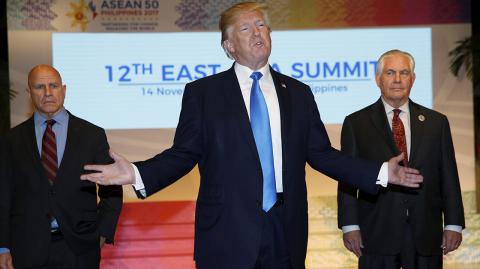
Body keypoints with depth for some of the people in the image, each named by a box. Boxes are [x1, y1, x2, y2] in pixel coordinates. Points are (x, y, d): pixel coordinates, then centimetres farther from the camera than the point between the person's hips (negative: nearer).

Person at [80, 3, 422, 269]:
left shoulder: (298, 93, 12)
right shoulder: (202, 92, 4)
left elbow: (320, 153, 12)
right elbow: (184, 153, 1)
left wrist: (380, 172, 5)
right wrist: (137, 173, -15)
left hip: (286, 233, 3)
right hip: (227, 234, -3)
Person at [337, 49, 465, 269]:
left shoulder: (436, 122, 10)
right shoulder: (356, 123, 5)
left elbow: (449, 177, 8)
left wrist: (453, 225, 2)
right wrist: (350, 226, -6)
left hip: (426, 236, 2)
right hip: (377, 234, -2)